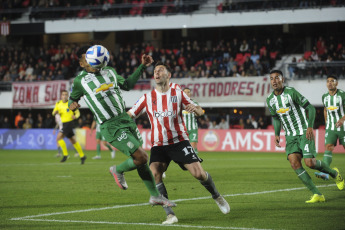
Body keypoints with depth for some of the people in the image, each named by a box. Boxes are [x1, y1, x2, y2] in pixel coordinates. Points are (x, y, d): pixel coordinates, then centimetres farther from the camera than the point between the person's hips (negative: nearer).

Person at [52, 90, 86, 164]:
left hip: (69, 123, -7)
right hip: (64, 124, 7)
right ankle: (82, 156, 22)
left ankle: (65, 154, -9)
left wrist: (75, 116, -22)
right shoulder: (58, 104, 9)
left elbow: (78, 112, 0)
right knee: (73, 141, 12)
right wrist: (55, 112, -8)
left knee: (58, 138, -18)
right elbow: (54, 113, 15)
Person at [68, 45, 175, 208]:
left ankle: (155, 196, 23)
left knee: (141, 159, 11)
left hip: (126, 119, 6)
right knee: (141, 157, -14)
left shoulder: (109, 72, 11)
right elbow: (72, 99, 9)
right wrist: (72, 105, -15)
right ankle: (118, 171, 15)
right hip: (111, 128, -6)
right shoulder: (80, 81, -4)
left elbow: (127, 85, 25)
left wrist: (142, 67, 20)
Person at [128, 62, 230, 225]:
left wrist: (195, 108, -20)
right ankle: (170, 215, -20)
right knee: (154, 174, -23)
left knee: (198, 173, -11)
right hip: (158, 145, 1)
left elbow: (200, 112, 4)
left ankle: (216, 196, 21)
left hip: (179, 142, -1)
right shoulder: (147, 98, 7)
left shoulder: (178, 94, 4)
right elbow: (128, 115, 7)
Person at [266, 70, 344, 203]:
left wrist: (310, 127, -21)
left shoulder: (291, 92, -13)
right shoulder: (270, 100, 4)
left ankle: (334, 173, 17)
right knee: (294, 163, -14)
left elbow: (310, 108, -10)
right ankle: (317, 195, -10)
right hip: (290, 136, 5)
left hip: (304, 132, -5)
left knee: (310, 162, -16)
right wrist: (277, 134, 8)